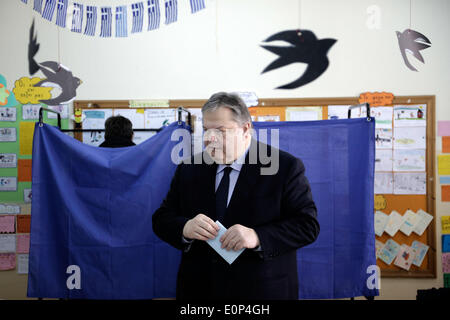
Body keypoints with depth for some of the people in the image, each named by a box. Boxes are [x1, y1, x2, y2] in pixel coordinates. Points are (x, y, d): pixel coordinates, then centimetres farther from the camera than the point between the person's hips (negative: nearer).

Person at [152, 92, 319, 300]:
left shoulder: (285, 167, -9)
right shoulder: (188, 169, 3)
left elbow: (308, 225, -13)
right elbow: (161, 219, 3)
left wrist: (257, 237, -27)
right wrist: (185, 228, -19)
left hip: (262, 290, -3)